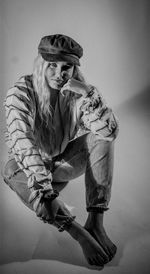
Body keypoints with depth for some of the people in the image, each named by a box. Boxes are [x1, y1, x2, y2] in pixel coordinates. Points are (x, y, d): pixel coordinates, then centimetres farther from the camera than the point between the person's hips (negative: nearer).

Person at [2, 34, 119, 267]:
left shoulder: (79, 93, -13)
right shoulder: (21, 94, -22)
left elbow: (110, 131, -23)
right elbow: (22, 142, -35)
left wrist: (88, 94, -35)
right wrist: (43, 189, -47)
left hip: (65, 162, 2)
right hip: (31, 164, -2)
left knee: (102, 138, -23)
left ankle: (96, 222, -29)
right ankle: (79, 233, -37)